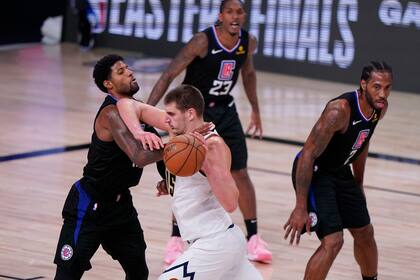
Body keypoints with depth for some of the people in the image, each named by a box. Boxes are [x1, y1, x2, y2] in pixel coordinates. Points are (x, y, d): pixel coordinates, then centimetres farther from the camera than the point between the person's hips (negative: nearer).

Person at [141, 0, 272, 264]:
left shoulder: (248, 42, -7)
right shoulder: (203, 42, -23)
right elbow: (169, 75, -23)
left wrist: (255, 109, 21)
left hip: (225, 111, 5)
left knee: (240, 174, 5)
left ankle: (254, 238, 16)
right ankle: (176, 240, 7)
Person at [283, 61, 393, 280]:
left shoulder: (380, 108, -6)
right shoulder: (340, 110, -31)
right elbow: (308, 155, -30)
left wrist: (358, 184, 22)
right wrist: (300, 208, -31)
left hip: (339, 171, 8)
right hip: (314, 172, -8)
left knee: (364, 233, 20)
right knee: (332, 242, -19)